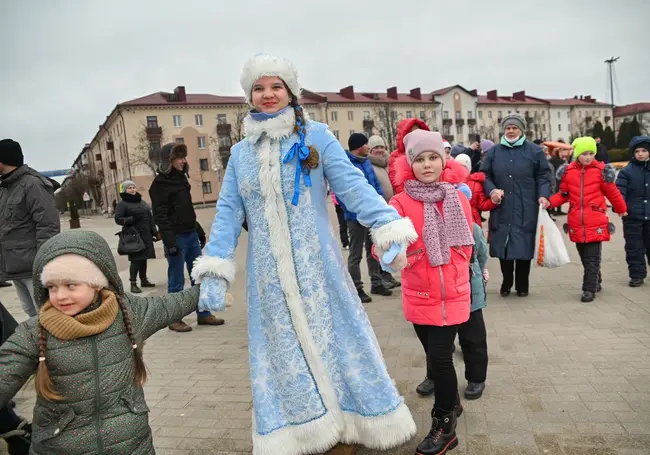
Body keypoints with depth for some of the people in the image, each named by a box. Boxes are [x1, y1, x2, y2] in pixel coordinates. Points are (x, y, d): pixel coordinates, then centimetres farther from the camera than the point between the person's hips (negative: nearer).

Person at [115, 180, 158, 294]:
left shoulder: (141, 201, 17)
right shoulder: (122, 203, -3)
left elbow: (150, 217, 19)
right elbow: (118, 219, -9)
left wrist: (154, 231, 15)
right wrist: (132, 219, -22)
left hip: (146, 235, 6)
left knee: (143, 258, 13)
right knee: (135, 259, -8)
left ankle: (144, 280, 24)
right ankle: (133, 283, -2)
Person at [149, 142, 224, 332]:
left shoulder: (181, 178, 15)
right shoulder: (160, 184, -9)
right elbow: (160, 216, -14)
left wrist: (199, 231, 20)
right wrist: (170, 242, -21)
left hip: (191, 235, 8)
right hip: (177, 238, -8)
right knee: (176, 282, 0)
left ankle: (203, 314, 19)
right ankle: (174, 319, 11)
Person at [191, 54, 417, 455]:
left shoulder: (317, 137, -2)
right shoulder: (241, 152, 8)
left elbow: (353, 185, -13)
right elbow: (228, 212, 5)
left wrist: (389, 227, -27)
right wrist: (214, 271, -3)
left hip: (317, 266, -3)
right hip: (269, 276, 3)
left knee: (335, 338, 7)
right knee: (284, 351, 12)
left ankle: (353, 419, 27)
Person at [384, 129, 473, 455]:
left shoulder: (458, 199, -2)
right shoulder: (401, 203, -10)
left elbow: (465, 245, 9)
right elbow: (382, 244, -19)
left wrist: (455, 277, 9)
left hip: (452, 295, 0)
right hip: (419, 297, 0)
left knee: (440, 357, -2)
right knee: (435, 356, 15)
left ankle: (444, 427, 19)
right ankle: (452, 404, 42)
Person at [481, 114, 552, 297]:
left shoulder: (534, 151, 5)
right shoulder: (493, 152, 9)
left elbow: (544, 176, 5)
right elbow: (484, 175, 10)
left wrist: (543, 195, -10)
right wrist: (491, 191, -8)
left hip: (526, 211, -1)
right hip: (502, 210, 2)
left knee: (524, 248, 3)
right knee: (504, 247, 6)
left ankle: (522, 285, 21)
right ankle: (506, 282, 25)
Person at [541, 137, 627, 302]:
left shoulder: (601, 170, -3)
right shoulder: (567, 171, 2)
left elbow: (612, 193, 7)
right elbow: (563, 195, 9)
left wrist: (622, 209, 18)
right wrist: (549, 202, -8)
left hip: (595, 222, -3)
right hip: (576, 223, 3)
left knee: (593, 258, -2)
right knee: (585, 257, 15)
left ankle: (589, 289, 3)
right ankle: (595, 282, 34)